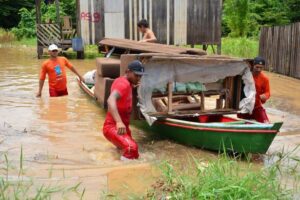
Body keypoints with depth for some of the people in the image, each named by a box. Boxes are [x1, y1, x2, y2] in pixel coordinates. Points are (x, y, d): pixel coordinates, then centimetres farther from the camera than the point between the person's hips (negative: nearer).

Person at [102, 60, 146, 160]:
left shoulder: (127, 83, 11)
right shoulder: (123, 84, -19)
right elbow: (111, 100, -41)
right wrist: (119, 122, -55)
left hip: (122, 126, 10)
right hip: (113, 127, -10)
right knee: (132, 149, -36)